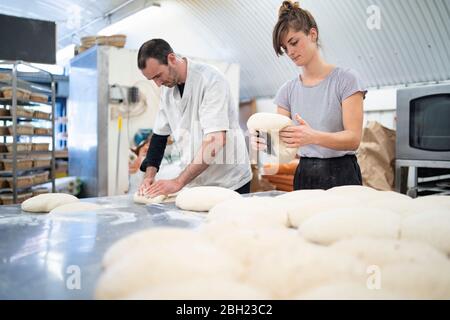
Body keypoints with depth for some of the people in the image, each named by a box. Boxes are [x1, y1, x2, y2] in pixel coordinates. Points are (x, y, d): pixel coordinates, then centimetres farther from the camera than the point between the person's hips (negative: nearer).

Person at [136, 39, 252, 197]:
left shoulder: (211, 80, -19)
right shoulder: (167, 88, 3)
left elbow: (216, 141, -27)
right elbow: (160, 133, 11)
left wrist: (178, 182, -28)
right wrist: (149, 175, -3)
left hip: (228, 183, -5)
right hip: (194, 182, 6)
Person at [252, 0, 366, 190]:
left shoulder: (345, 79, -6)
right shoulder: (287, 90, 7)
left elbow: (353, 138, -14)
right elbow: (283, 140, 2)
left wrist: (313, 137, -32)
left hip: (340, 175, -3)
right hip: (303, 176, 4)